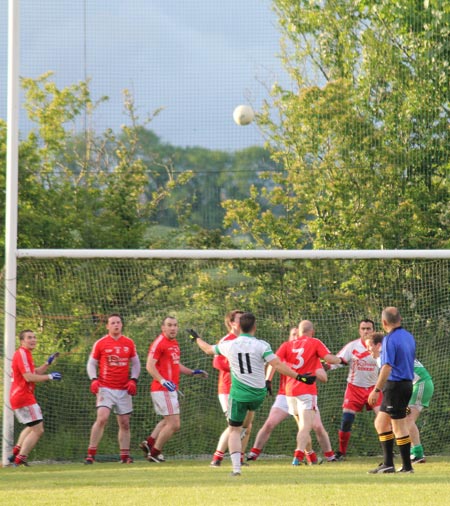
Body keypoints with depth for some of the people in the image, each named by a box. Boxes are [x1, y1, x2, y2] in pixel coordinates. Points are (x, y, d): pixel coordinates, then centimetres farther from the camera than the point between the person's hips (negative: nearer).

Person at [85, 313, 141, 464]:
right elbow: (91, 363, 5)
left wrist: (133, 380, 0)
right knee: (102, 418, -19)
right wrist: (93, 379, -12)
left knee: (125, 423, 6)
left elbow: (136, 363, 15)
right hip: (105, 388, -4)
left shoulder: (129, 343, 9)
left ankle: (125, 456, 14)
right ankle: (91, 453, -16)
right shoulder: (100, 344, 1)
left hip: (124, 390, 4)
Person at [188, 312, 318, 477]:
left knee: (234, 430, 6)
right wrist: (299, 377, -14)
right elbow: (278, 365, -18)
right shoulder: (261, 345, -10)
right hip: (258, 395, 0)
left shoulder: (229, 345, -2)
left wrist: (196, 338, 37)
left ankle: (236, 467, -7)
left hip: (238, 394, 0)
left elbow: (208, 349, 17)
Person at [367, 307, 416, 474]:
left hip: (394, 385, -9)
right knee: (380, 422, 13)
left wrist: (376, 390, -18)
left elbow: (387, 367, -20)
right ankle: (387, 463, 10)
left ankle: (407, 466, -1)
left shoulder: (390, 339, -14)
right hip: (407, 383, 9)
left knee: (399, 428, -3)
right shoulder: (409, 337, 12)